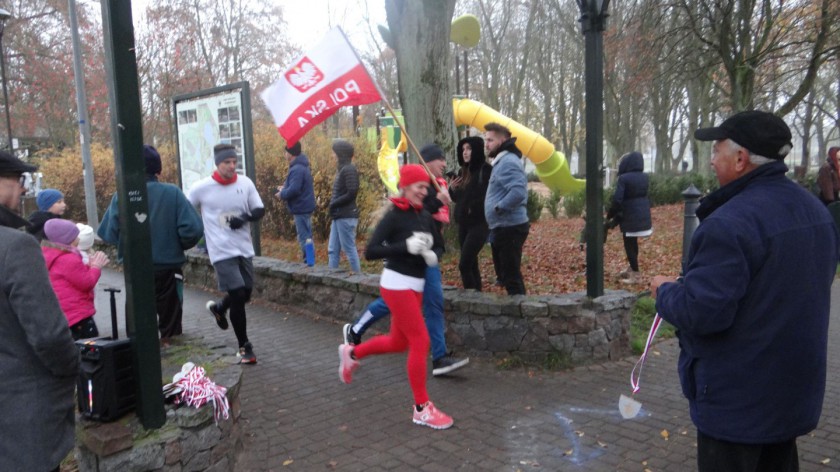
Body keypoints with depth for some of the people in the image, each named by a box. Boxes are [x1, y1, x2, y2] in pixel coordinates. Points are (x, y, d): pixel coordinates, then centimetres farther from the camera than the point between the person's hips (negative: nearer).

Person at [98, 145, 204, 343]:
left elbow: (108, 233, -8)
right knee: (169, 324, 13)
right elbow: (193, 229, -17)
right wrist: (179, 246, 3)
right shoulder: (172, 193, -12)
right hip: (168, 268, -1)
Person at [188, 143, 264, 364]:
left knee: (245, 294, 14)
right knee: (238, 296, -8)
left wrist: (244, 218, -17)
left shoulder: (245, 183, -2)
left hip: (245, 249, 4)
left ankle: (218, 308, 47)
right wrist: (200, 236, 4)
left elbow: (260, 210, 3)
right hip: (222, 251, -4)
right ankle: (244, 346, 7)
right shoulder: (202, 188, -8)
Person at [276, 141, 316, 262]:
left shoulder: (297, 169, -20)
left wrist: (282, 194, -9)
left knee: (304, 237, -5)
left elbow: (294, 190, -27)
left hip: (300, 208, -10)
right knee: (306, 236, 16)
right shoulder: (301, 166, 13)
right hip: (305, 207, 10)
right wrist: (285, 188, 12)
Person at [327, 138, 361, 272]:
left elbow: (351, 193, -20)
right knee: (333, 250, 12)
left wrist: (334, 203, -13)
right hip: (339, 216, 10)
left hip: (346, 217, -10)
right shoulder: (342, 168, 15)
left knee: (349, 249, -2)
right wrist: (333, 203, 3)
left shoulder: (349, 169, -14)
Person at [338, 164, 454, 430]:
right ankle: (422, 409, 5)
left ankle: (351, 353, 42)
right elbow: (370, 251, -19)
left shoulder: (424, 216, 6)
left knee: (398, 342, 18)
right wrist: (407, 246, -26)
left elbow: (440, 245, 16)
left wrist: (433, 255, -7)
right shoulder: (394, 216, -14)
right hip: (397, 285, -8)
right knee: (420, 342, -8)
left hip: (415, 285, 8)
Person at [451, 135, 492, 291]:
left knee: (464, 265, -13)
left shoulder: (486, 170, -10)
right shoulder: (462, 172, 13)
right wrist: (452, 189, 1)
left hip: (479, 223, -8)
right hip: (463, 223, 8)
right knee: (471, 264, 12)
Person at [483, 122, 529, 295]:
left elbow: (518, 192, -31)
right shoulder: (502, 160, 16)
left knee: (511, 275, -5)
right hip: (504, 227, 11)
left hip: (509, 228, -11)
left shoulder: (508, 162, -17)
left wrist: (498, 208, -21)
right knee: (506, 273, 19)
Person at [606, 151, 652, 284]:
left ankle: (635, 274, 4)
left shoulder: (623, 178, -15)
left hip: (629, 216, -7)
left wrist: (610, 215, -5)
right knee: (633, 242, 20)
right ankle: (632, 269, 31)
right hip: (643, 215, 7)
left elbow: (617, 199, -16)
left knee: (629, 244, 2)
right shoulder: (645, 177, 6)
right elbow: (648, 196, 14)